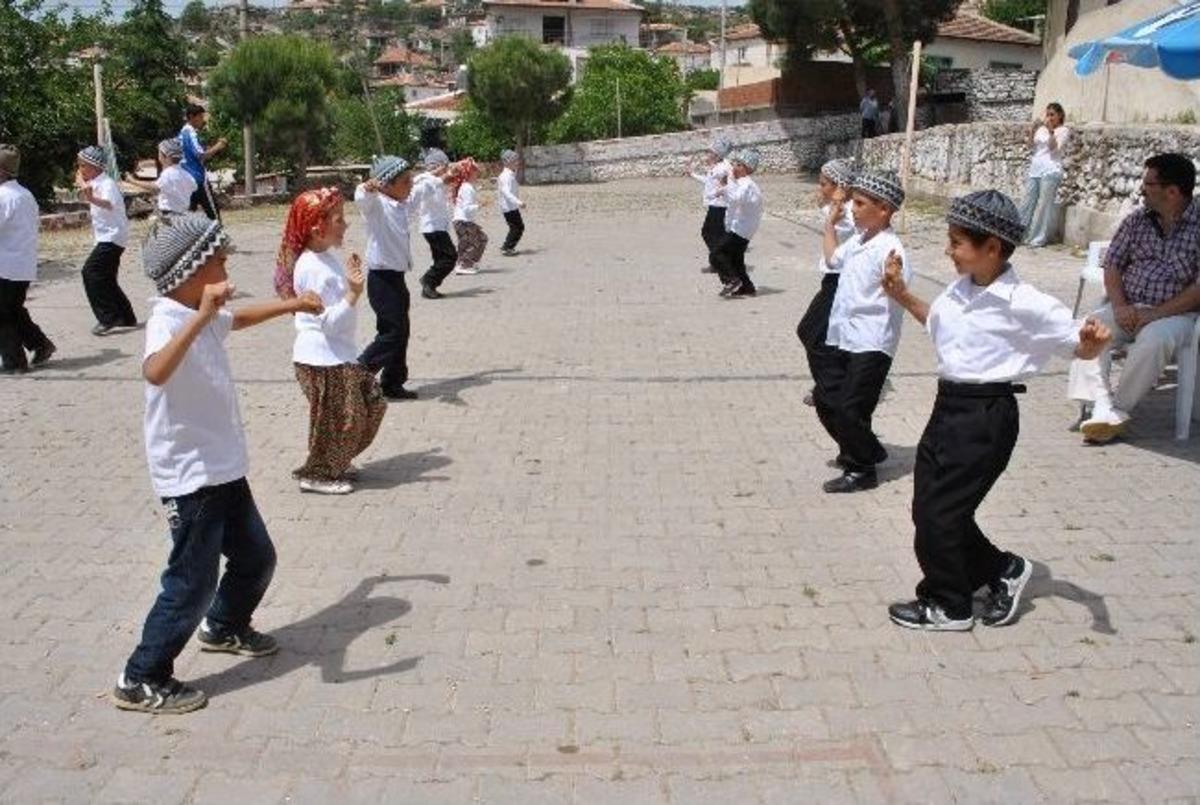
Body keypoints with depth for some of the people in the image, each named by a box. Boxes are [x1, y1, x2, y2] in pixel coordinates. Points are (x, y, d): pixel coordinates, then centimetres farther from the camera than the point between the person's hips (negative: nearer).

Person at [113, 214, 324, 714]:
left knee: (256, 557, 20)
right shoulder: (168, 323, -22)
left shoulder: (204, 318, 7)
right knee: (193, 582, -3)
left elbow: (238, 319, 33)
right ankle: (141, 681, 13)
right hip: (190, 479, -9)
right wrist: (200, 317, -52)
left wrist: (291, 305, 38)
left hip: (224, 468, 10)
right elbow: (155, 372, -46)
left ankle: (225, 629, 46)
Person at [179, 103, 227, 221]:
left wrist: (213, 147, 11)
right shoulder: (191, 133, -14)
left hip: (188, 180, 10)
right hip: (199, 179, -10)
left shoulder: (183, 132, 16)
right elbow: (201, 156, -24)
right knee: (213, 213, -4)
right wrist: (217, 147, -13)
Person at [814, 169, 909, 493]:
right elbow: (834, 259, 31)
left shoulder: (890, 249, -18)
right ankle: (855, 450, 37)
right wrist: (830, 224, 33)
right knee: (825, 398, 16)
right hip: (843, 338, 9)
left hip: (871, 344, -9)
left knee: (850, 410, -4)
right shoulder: (857, 240, 8)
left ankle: (862, 470, 16)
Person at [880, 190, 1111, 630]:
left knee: (940, 512, -1)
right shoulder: (959, 290, 3)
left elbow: (1079, 346, -12)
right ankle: (1002, 569, 32)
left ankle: (947, 605, 20)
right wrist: (902, 294, 13)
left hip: (986, 415, -8)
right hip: (949, 404, 8)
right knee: (926, 506, 13)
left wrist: (1093, 342, -34)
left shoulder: (1024, 304, -17)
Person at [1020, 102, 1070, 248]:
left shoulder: (1064, 131, 1)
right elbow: (1031, 146, 11)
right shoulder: (1041, 128, 15)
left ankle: (1038, 239, -2)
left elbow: (1055, 148, -11)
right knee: (1027, 202, 6)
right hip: (1035, 169, 5)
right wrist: (1032, 132, -4)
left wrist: (1051, 131, -20)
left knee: (1044, 205, -5)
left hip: (1050, 171, -5)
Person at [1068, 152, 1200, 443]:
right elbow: (1112, 266, 11)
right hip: (1128, 308, 4)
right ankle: (1104, 408, -33)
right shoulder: (1136, 220, 11)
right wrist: (1120, 306, -8)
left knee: (1153, 341, -36)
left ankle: (1118, 410, -20)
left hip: (1174, 312, -4)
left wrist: (1154, 314, -18)